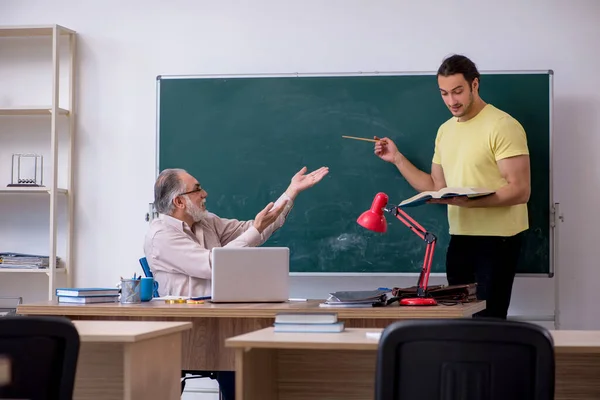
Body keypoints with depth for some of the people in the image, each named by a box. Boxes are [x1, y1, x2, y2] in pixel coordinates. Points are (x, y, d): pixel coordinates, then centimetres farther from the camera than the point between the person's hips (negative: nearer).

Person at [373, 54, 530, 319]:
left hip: (497, 239, -7)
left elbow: (520, 191, -18)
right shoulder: (445, 130, 12)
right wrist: (397, 158, 7)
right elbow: (436, 188, 15)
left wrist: (468, 200, -30)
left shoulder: (502, 126, -13)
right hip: (459, 238, 7)